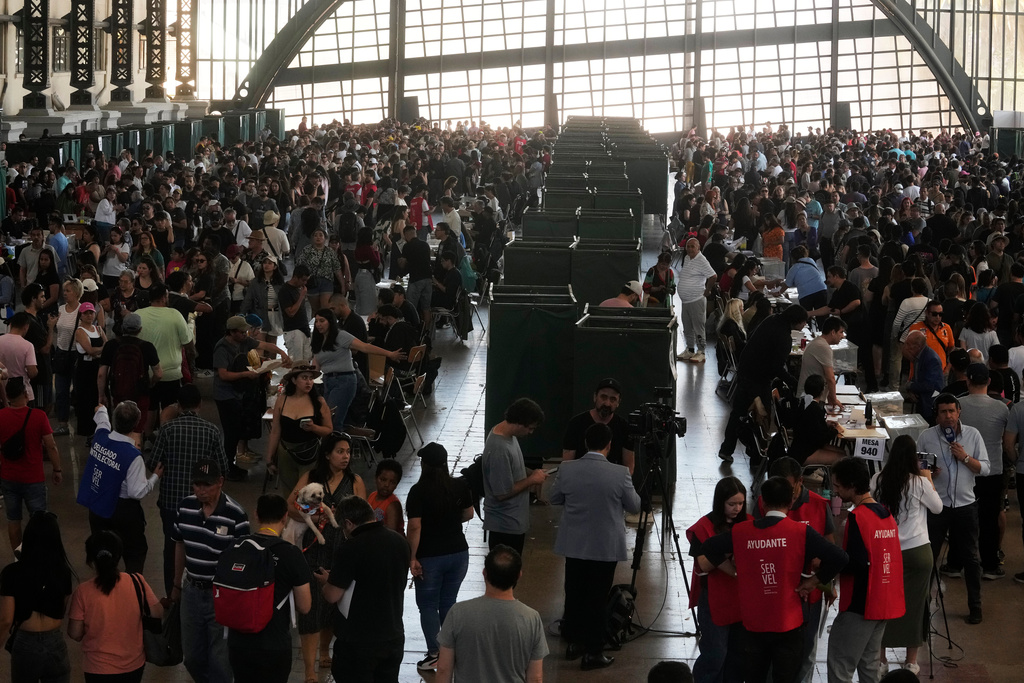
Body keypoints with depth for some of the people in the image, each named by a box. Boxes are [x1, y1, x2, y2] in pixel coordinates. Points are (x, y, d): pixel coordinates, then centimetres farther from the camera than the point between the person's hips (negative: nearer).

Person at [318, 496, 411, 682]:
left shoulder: (350, 550, -20)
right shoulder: (400, 542, 2)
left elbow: (333, 596, -17)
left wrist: (326, 581, 6)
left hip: (359, 641, -6)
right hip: (394, 637, 6)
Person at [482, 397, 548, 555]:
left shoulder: (503, 431, 1)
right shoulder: (499, 450, -30)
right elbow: (503, 493, -25)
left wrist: (530, 473, 4)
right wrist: (532, 480, -15)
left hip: (513, 520, 10)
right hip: (505, 525, -10)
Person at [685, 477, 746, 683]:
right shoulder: (704, 527, -10)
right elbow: (704, 564, -15)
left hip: (741, 598, 5)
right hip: (715, 601, -5)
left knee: (738, 652, 11)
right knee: (715, 655, -4)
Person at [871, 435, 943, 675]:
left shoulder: (878, 481, -5)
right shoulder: (920, 483, -12)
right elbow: (938, 508, 3)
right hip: (917, 551, -2)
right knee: (914, 605, 8)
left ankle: (880, 658, 21)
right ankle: (911, 661, 16)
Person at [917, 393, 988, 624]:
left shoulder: (973, 435, 0)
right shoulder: (926, 436, -1)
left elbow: (984, 468, 0)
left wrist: (965, 457, -16)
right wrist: (926, 474, -16)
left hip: (965, 505, 1)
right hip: (936, 506, -1)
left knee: (970, 557, 8)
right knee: (928, 556, 3)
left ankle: (975, 607, 18)